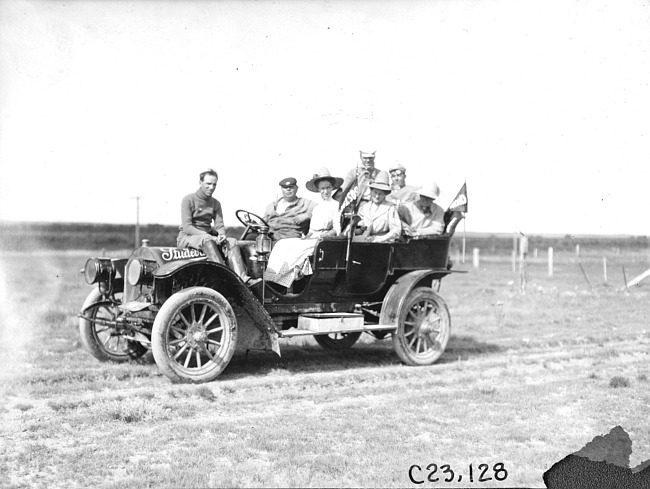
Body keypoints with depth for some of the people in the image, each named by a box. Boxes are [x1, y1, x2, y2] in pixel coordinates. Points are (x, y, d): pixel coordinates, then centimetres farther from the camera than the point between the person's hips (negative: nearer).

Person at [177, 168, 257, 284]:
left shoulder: (215, 204, 13)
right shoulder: (188, 200, -6)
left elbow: (219, 225, 6)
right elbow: (187, 227, -15)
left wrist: (221, 235, -20)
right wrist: (210, 236, -26)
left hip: (208, 237, 6)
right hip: (187, 238, -6)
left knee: (232, 242, -20)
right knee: (207, 240, -38)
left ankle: (243, 279, -36)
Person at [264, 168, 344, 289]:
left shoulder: (336, 205, 2)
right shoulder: (317, 207, 23)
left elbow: (337, 230, -5)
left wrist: (322, 236, -19)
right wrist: (307, 236, 1)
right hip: (311, 239, 7)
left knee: (293, 247, -28)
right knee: (282, 244, -16)